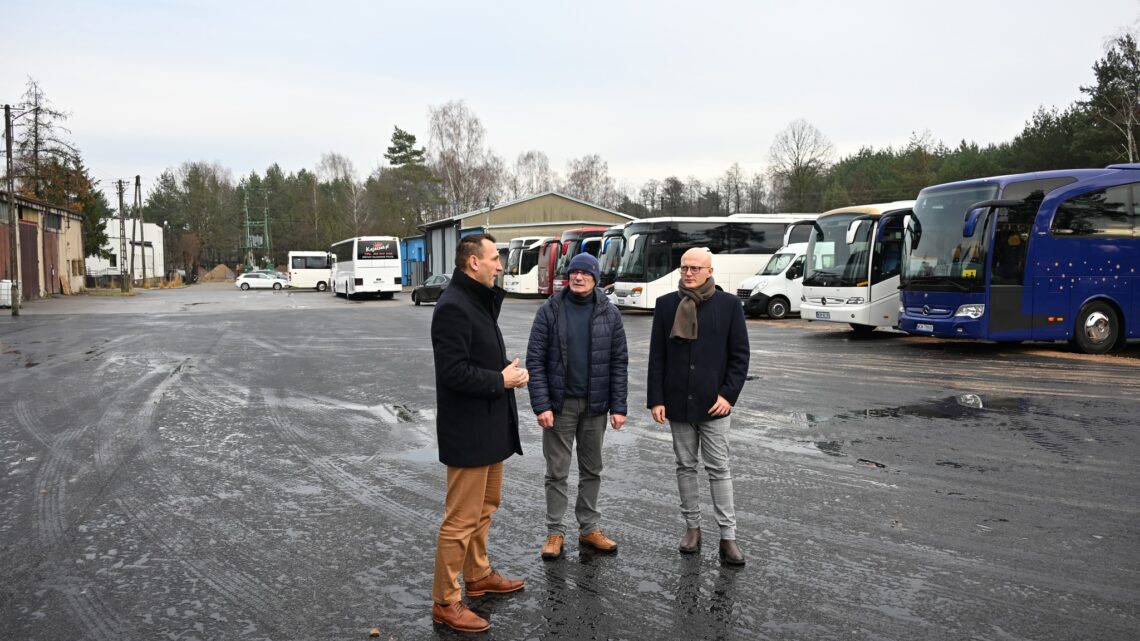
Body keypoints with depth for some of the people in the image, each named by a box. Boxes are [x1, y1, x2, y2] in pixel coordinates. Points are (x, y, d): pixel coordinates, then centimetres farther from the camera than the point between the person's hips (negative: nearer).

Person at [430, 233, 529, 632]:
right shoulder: (453, 306, -19)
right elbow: (453, 372, -26)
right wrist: (501, 379, -16)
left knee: (484, 507, 22)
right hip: (468, 431, -10)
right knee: (462, 518, -3)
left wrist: (507, 371, 0)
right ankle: (445, 602, 9)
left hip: (489, 426, 10)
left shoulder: (480, 300, 13)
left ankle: (478, 576, 38)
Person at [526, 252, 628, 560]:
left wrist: (618, 407, -5)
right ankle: (555, 532, 16)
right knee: (557, 472, 5)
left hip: (595, 405, 2)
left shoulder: (609, 314, 1)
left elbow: (619, 362, 1)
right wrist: (541, 404, -14)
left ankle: (589, 528, 25)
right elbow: (535, 360, -7)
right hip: (559, 404, -2)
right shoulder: (550, 311, -5)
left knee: (592, 469, 12)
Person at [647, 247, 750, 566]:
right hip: (678, 402, 2)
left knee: (719, 469, 2)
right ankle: (692, 526, 24)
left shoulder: (729, 304, -2)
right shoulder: (666, 304, 2)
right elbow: (656, 355, 2)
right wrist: (656, 399, -3)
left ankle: (728, 536, 7)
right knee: (685, 466, 12)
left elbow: (740, 355, -1)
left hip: (713, 403, -2)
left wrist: (728, 394, -9)